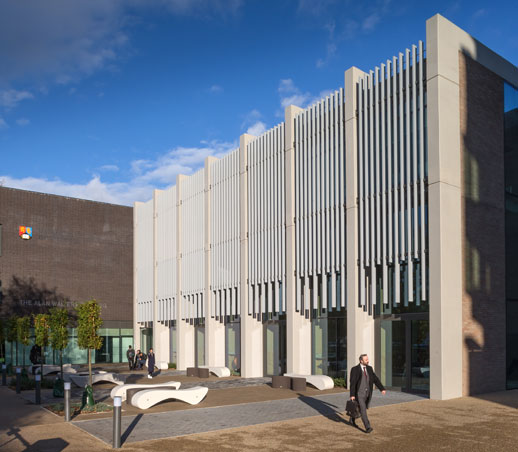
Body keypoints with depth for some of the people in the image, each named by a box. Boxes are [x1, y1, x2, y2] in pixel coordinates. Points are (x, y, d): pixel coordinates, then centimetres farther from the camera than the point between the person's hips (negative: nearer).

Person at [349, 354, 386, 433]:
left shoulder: (369, 368, 3)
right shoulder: (355, 369, -14)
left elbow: (375, 379, 2)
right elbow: (352, 383, -15)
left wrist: (382, 389, -8)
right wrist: (352, 395, -19)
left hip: (367, 393, 6)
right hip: (359, 394, -6)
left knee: (360, 408, 18)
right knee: (363, 410, -12)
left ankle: (352, 420, 40)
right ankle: (368, 427, -10)